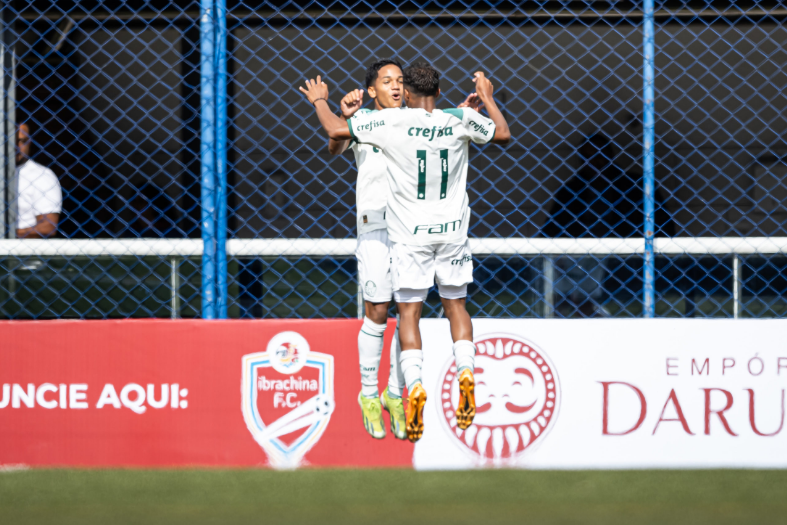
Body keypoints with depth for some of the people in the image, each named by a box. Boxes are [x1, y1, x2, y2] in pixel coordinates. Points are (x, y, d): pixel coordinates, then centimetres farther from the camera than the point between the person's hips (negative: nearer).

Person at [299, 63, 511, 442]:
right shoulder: (460, 120, -1)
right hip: (452, 230, 3)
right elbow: (503, 134, 17)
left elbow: (336, 130, -7)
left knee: (408, 311, 0)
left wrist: (320, 101, 12)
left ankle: (414, 384, -18)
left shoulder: (392, 121, -10)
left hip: (409, 233, -3)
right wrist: (487, 97, 32)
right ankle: (466, 371, -6)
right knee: (455, 304, 15)